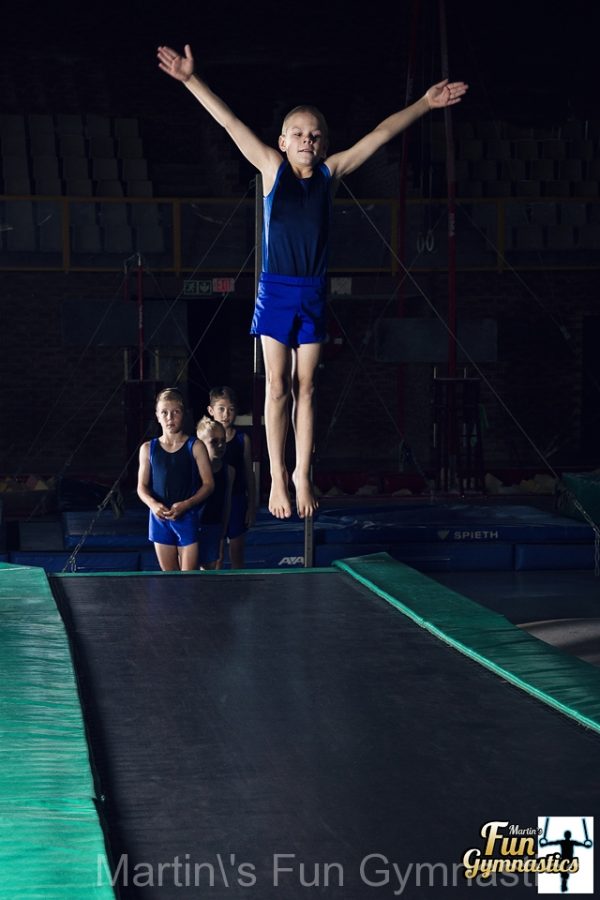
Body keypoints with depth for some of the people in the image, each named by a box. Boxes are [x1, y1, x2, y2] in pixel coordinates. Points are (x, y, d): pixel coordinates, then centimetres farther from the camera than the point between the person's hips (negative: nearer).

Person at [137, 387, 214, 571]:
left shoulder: (195, 447, -1)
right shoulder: (148, 448, 6)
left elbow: (208, 484, -2)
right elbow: (142, 486, 8)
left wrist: (186, 504, -17)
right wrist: (153, 504, -14)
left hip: (187, 517, -3)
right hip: (160, 518, 3)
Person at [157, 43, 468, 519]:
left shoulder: (330, 173, 4)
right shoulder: (272, 168, 0)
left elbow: (380, 134, 6)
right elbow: (230, 122, -6)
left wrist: (425, 103, 7)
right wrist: (191, 80, -11)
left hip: (314, 293, 2)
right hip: (275, 289, -2)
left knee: (305, 387, 6)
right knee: (278, 386, 0)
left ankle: (302, 476, 11)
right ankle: (278, 478, 5)